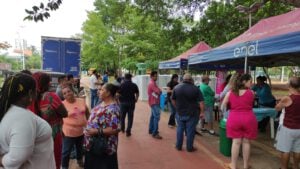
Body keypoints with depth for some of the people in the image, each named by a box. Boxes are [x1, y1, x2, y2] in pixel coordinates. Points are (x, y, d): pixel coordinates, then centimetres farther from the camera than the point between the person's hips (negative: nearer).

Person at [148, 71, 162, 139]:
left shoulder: (152, 83, 16)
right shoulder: (152, 83, -18)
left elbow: (156, 92, 15)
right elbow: (159, 92, -24)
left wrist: (158, 91, -4)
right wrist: (160, 90, -3)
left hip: (153, 102, 11)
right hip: (154, 102, -11)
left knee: (153, 116, 16)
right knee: (157, 117, -12)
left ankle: (151, 130, 25)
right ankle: (155, 133, -10)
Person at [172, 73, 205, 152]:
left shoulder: (176, 88, 1)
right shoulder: (195, 89, -9)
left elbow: (173, 100, 8)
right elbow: (201, 102, -12)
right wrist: (202, 112, -5)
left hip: (180, 113, 3)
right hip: (192, 114, -2)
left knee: (180, 129, 14)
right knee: (190, 131, 6)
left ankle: (178, 146, 22)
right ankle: (189, 147, 16)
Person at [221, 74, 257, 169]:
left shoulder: (230, 93, 0)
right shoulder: (251, 93, -4)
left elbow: (223, 106, 6)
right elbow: (251, 104, 11)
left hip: (234, 119, 1)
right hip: (248, 119, -1)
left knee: (236, 142, 8)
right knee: (246, 142, 11)